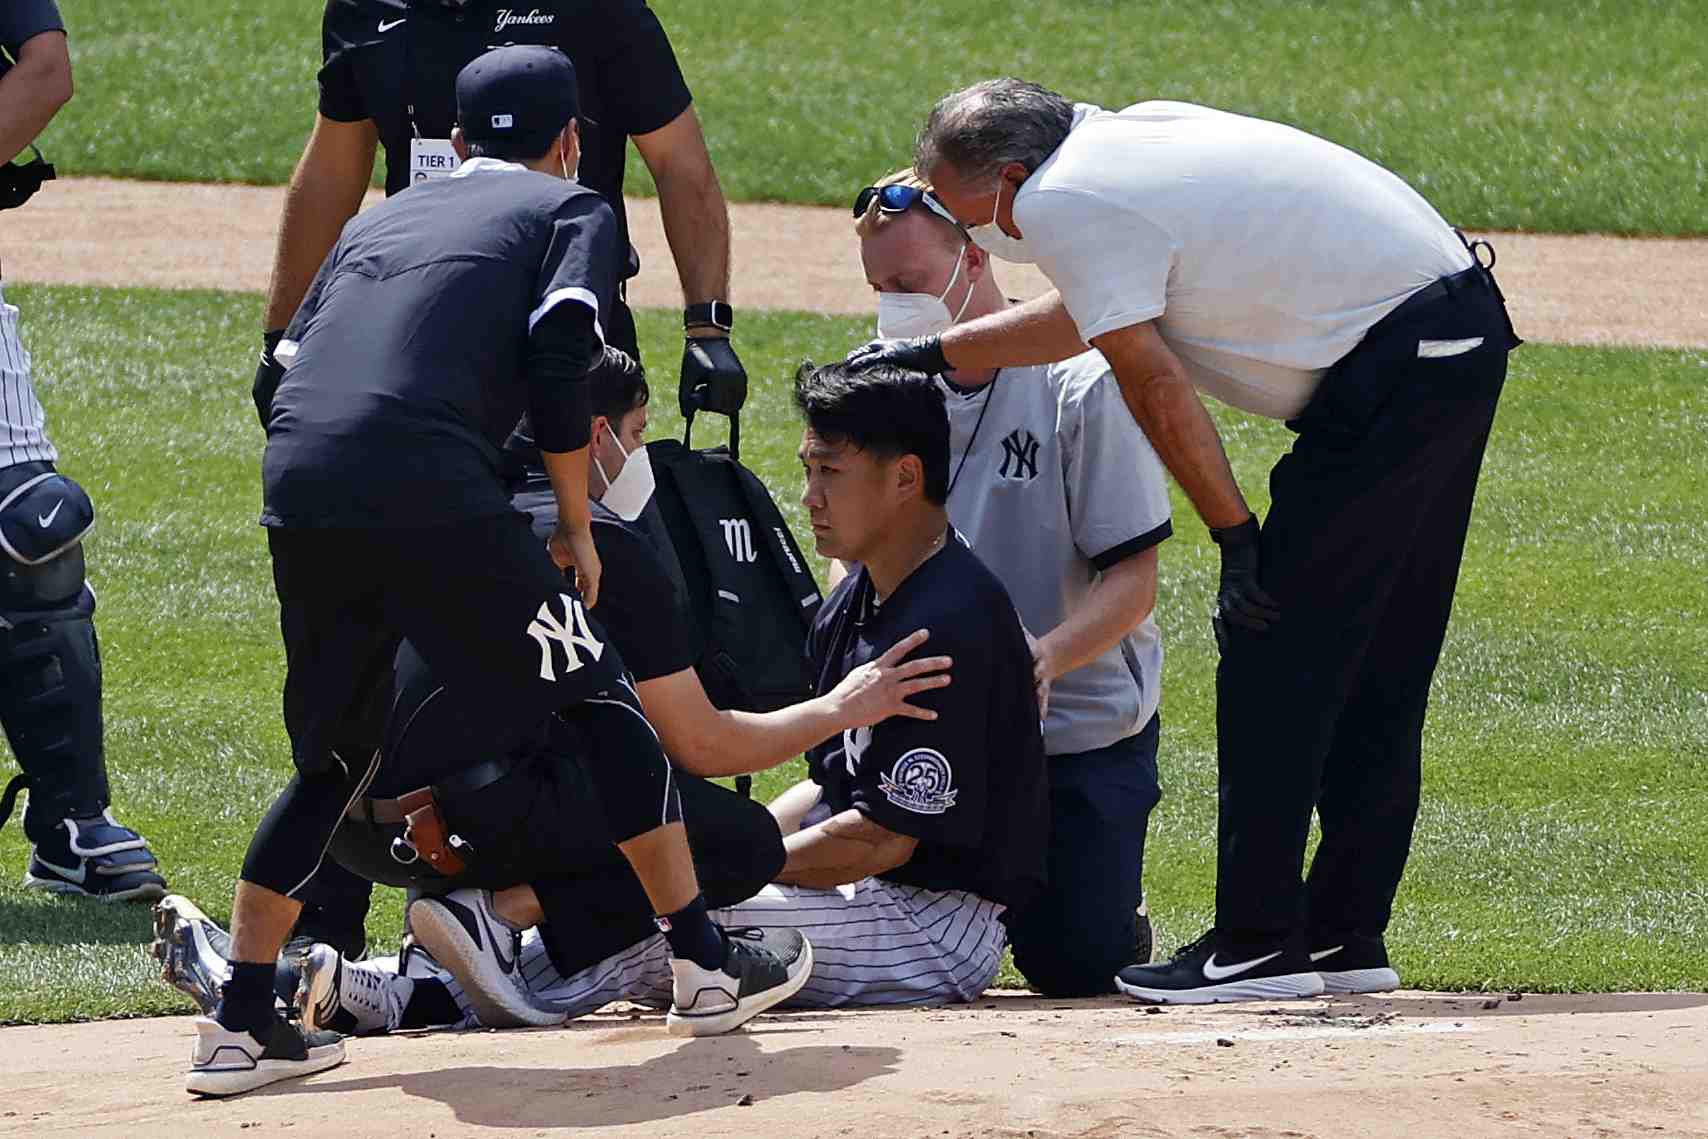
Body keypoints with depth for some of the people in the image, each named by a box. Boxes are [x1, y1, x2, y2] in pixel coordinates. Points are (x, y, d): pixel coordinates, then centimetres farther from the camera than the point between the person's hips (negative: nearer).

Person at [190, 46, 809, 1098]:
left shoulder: (379, 219, 32)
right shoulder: (572, 209, 17)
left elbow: (282, 377, 24)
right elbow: (558, 358, -1)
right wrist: (576, 527, 6)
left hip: (298, 496, 5)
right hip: (433, 488, -5)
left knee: (336, 755, 19)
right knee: (596, 700, 11)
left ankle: (240, 1023, 13)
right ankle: (704, 962, 11)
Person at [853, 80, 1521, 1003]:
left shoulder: (1062, 203, -11)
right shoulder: (1121, 136, 17)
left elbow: (1153, 385, -13)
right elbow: (1090, 316, 31)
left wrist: (1236, 539, -8)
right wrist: (930, 355, 38)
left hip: (1392, 373, -10)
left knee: (1273, 652, -5)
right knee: (1378, 667, 14)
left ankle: (1259, 943, -4)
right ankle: (1347, 935, 19)